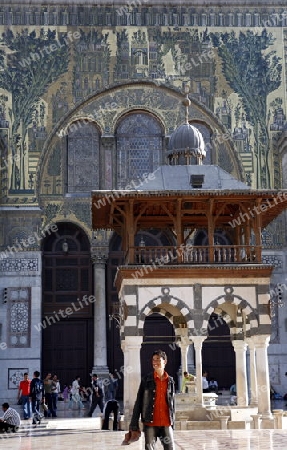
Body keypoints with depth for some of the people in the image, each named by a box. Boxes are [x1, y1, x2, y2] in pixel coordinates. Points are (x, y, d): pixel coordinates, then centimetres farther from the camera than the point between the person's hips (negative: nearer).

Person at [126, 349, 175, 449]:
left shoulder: (170, 381, 7)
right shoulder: (146, 380, -1)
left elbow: (172, 403, 12)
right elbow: (138, 403, -1)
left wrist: (172, 423, 10)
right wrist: (134, 426, -5)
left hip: (166, 424, 2)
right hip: (150, 424, -2)